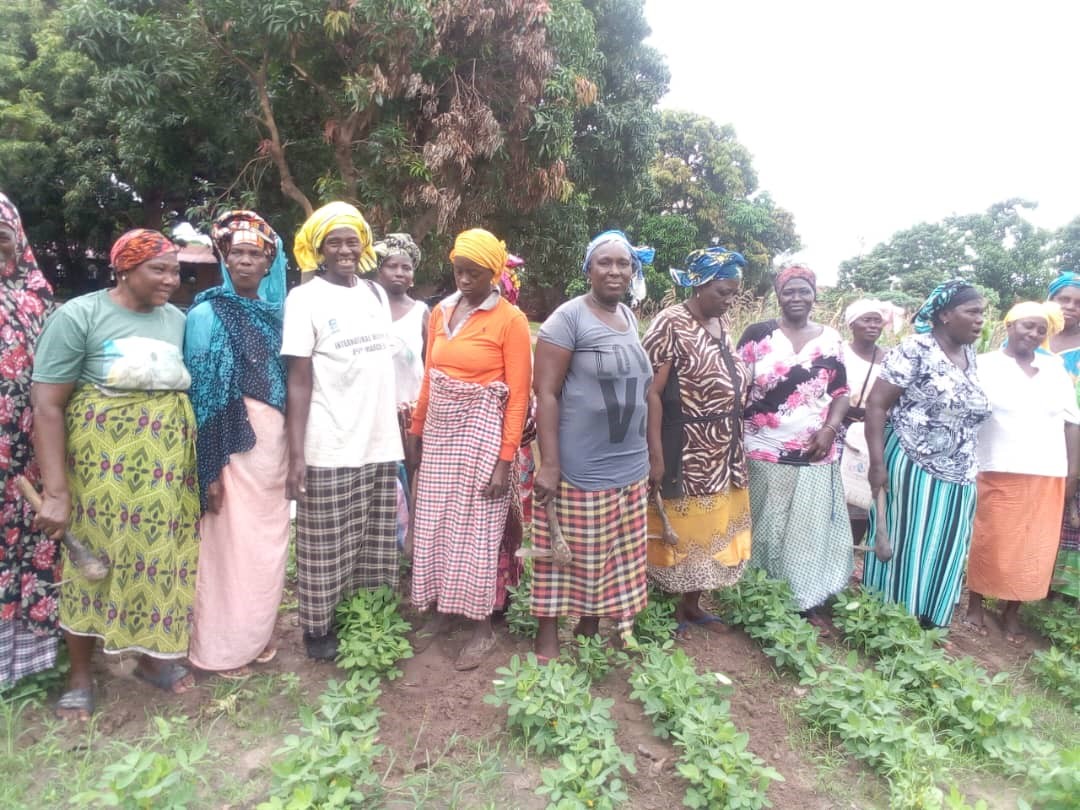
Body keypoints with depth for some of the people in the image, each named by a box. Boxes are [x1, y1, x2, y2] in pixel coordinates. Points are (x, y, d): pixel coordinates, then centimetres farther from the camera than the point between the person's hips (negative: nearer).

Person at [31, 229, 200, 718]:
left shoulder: (179, 320, 7)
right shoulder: (79, 315, -7)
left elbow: (194, 390, 11)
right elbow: (47, 406, -11)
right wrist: (56, 491, -16)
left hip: (166, 466, 4)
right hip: (101, 465, -4)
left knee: (162, 555, 11)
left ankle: (154, 657, 32)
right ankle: (80, 676, 27)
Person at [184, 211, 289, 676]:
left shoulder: (274, 312, 10)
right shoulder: (207, 314, -8)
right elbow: (199, 394, -11)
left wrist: (290, 447, 8)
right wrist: (208, 466, -15)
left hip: (273, 443, 6)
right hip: (231, 444, -6)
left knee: (268, 544, 14)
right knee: (231, 543, 4)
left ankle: (257, 634, 33)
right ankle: (220, 648, 22)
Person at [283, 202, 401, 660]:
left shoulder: (376, 294, 11)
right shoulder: (304, 299, -5)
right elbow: (299, 382, -9)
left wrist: (397, 427, 14)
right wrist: (296, 454, -15)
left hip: (380, 443, 5)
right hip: (329, 449, -5)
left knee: (374, 546, 13)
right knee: (327, 548, 6)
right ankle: (319, 629, 23)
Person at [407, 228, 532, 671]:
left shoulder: (510, 319, -8)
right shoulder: (441, 312, 9)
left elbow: (519, 394, -10)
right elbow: (429, 378, 13)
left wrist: (505, 458, -14)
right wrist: (415, 432, 11)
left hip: (481, 432, -5)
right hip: (438, 431, 6)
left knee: (476, 530, 3)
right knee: (434, 525, 12)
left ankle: (482, 629, 20)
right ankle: (437, 611, 31)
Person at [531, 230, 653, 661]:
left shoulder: (631, 318, 12)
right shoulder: (568, 317, -10)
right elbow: (546, 393, -14)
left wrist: (650, 454, 18)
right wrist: (549, 464, -19)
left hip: (630, 468, 7)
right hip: (580, 469, -7)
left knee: (611, 557, 15)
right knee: (568, 555, 3)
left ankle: (590, 632, 32)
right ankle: (547, 636, 21)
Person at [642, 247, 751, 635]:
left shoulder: (720, 325, 9)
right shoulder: (670, 324, -14)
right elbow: (651, 392, -18)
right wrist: (656, 454, -22)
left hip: (722, 452, 8)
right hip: (685, 451, -8)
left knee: (710, 529, 16)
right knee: (679, 530, 5)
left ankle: (692, 603, 32)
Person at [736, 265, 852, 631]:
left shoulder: (831, 339, 8)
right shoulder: (758, 334, -2)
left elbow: (841, 392, 11)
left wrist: (830, 429, -6)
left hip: (815, 454, 3)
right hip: (765, 453, -3)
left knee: (812, 529, 9)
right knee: (766, 529, 7)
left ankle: (810, 604, 24)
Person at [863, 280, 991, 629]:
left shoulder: (970, 356, 10)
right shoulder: (915, 349, -11)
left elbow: (968, 412, 17)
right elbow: (876, 404, -15)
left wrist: (969, 467, 15)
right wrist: (878, 463, -20)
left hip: (957, 479, 7)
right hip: (912, 470, -7)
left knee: (942, 556, 12)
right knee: (902, 551, 3)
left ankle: (929, 626, 27)